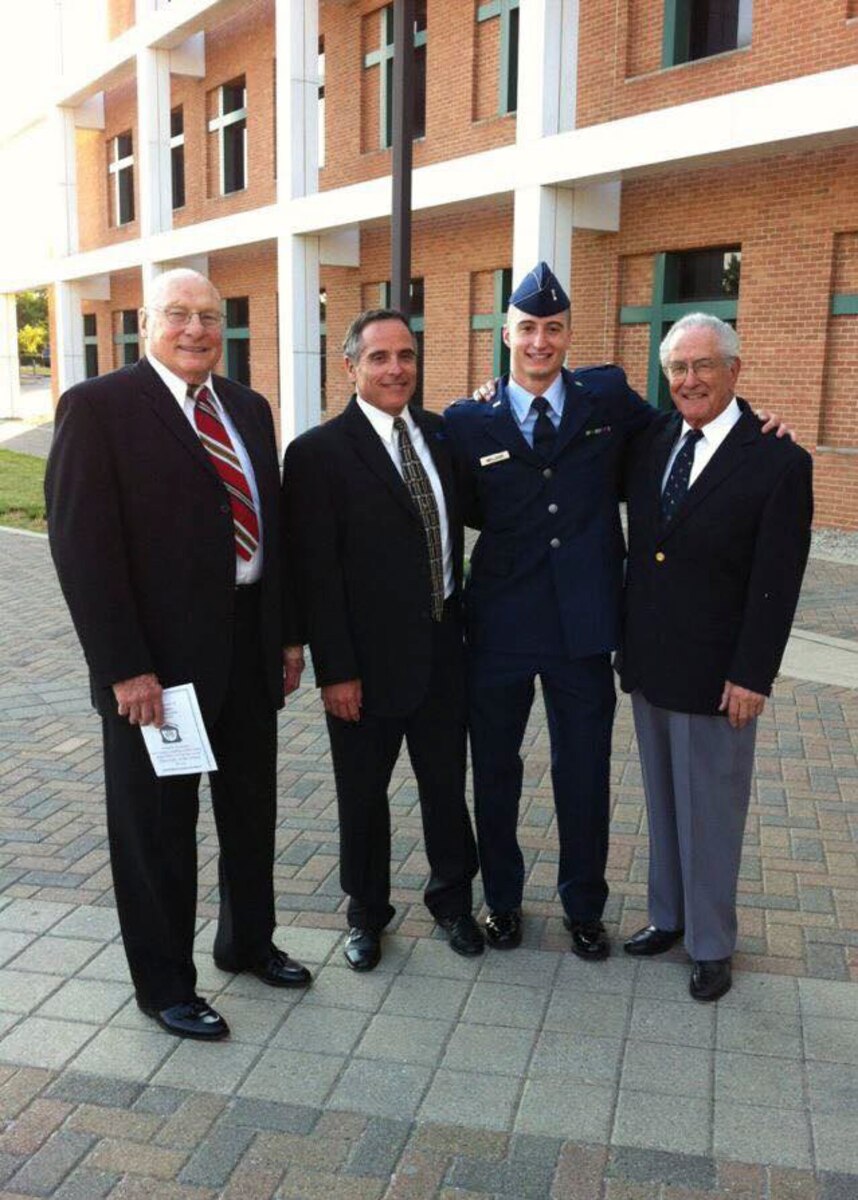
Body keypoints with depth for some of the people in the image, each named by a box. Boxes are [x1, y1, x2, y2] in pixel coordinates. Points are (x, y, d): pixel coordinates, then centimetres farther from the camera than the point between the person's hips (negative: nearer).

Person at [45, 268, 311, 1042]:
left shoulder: (248, 409, 9)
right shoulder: (98, 406, -10)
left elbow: (272, 522, 12)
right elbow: (82, 544, -15)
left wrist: (287, 633, 8)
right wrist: (125, 669, -19)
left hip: (250, 640, 7)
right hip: (159, 656, -6)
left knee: (252, 805, 19)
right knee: (157, 825, 9)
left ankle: (248, 941, 41)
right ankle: (164, 985, 27)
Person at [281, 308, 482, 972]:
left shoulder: (439, 433, 6)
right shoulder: (318, 452, -12)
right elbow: (316, 573, -14)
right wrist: (336, 671, -15)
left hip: (443, 650, 5)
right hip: (369, 661, -4)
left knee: (447, 785, 17)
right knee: (364, 794, 14)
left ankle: (452, 898, 39)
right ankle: (367, 912, 36)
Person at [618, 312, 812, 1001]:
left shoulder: (778, 461, -12)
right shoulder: (653, 441, 4)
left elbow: (776, 584, -13)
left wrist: (752, 676, -14)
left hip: (715, 674, -5)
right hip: (648, 661, 5)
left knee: (711, 811, 8)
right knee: (662, 800, 18)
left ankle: (712, 945, 26)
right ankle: (667, 916, 36)